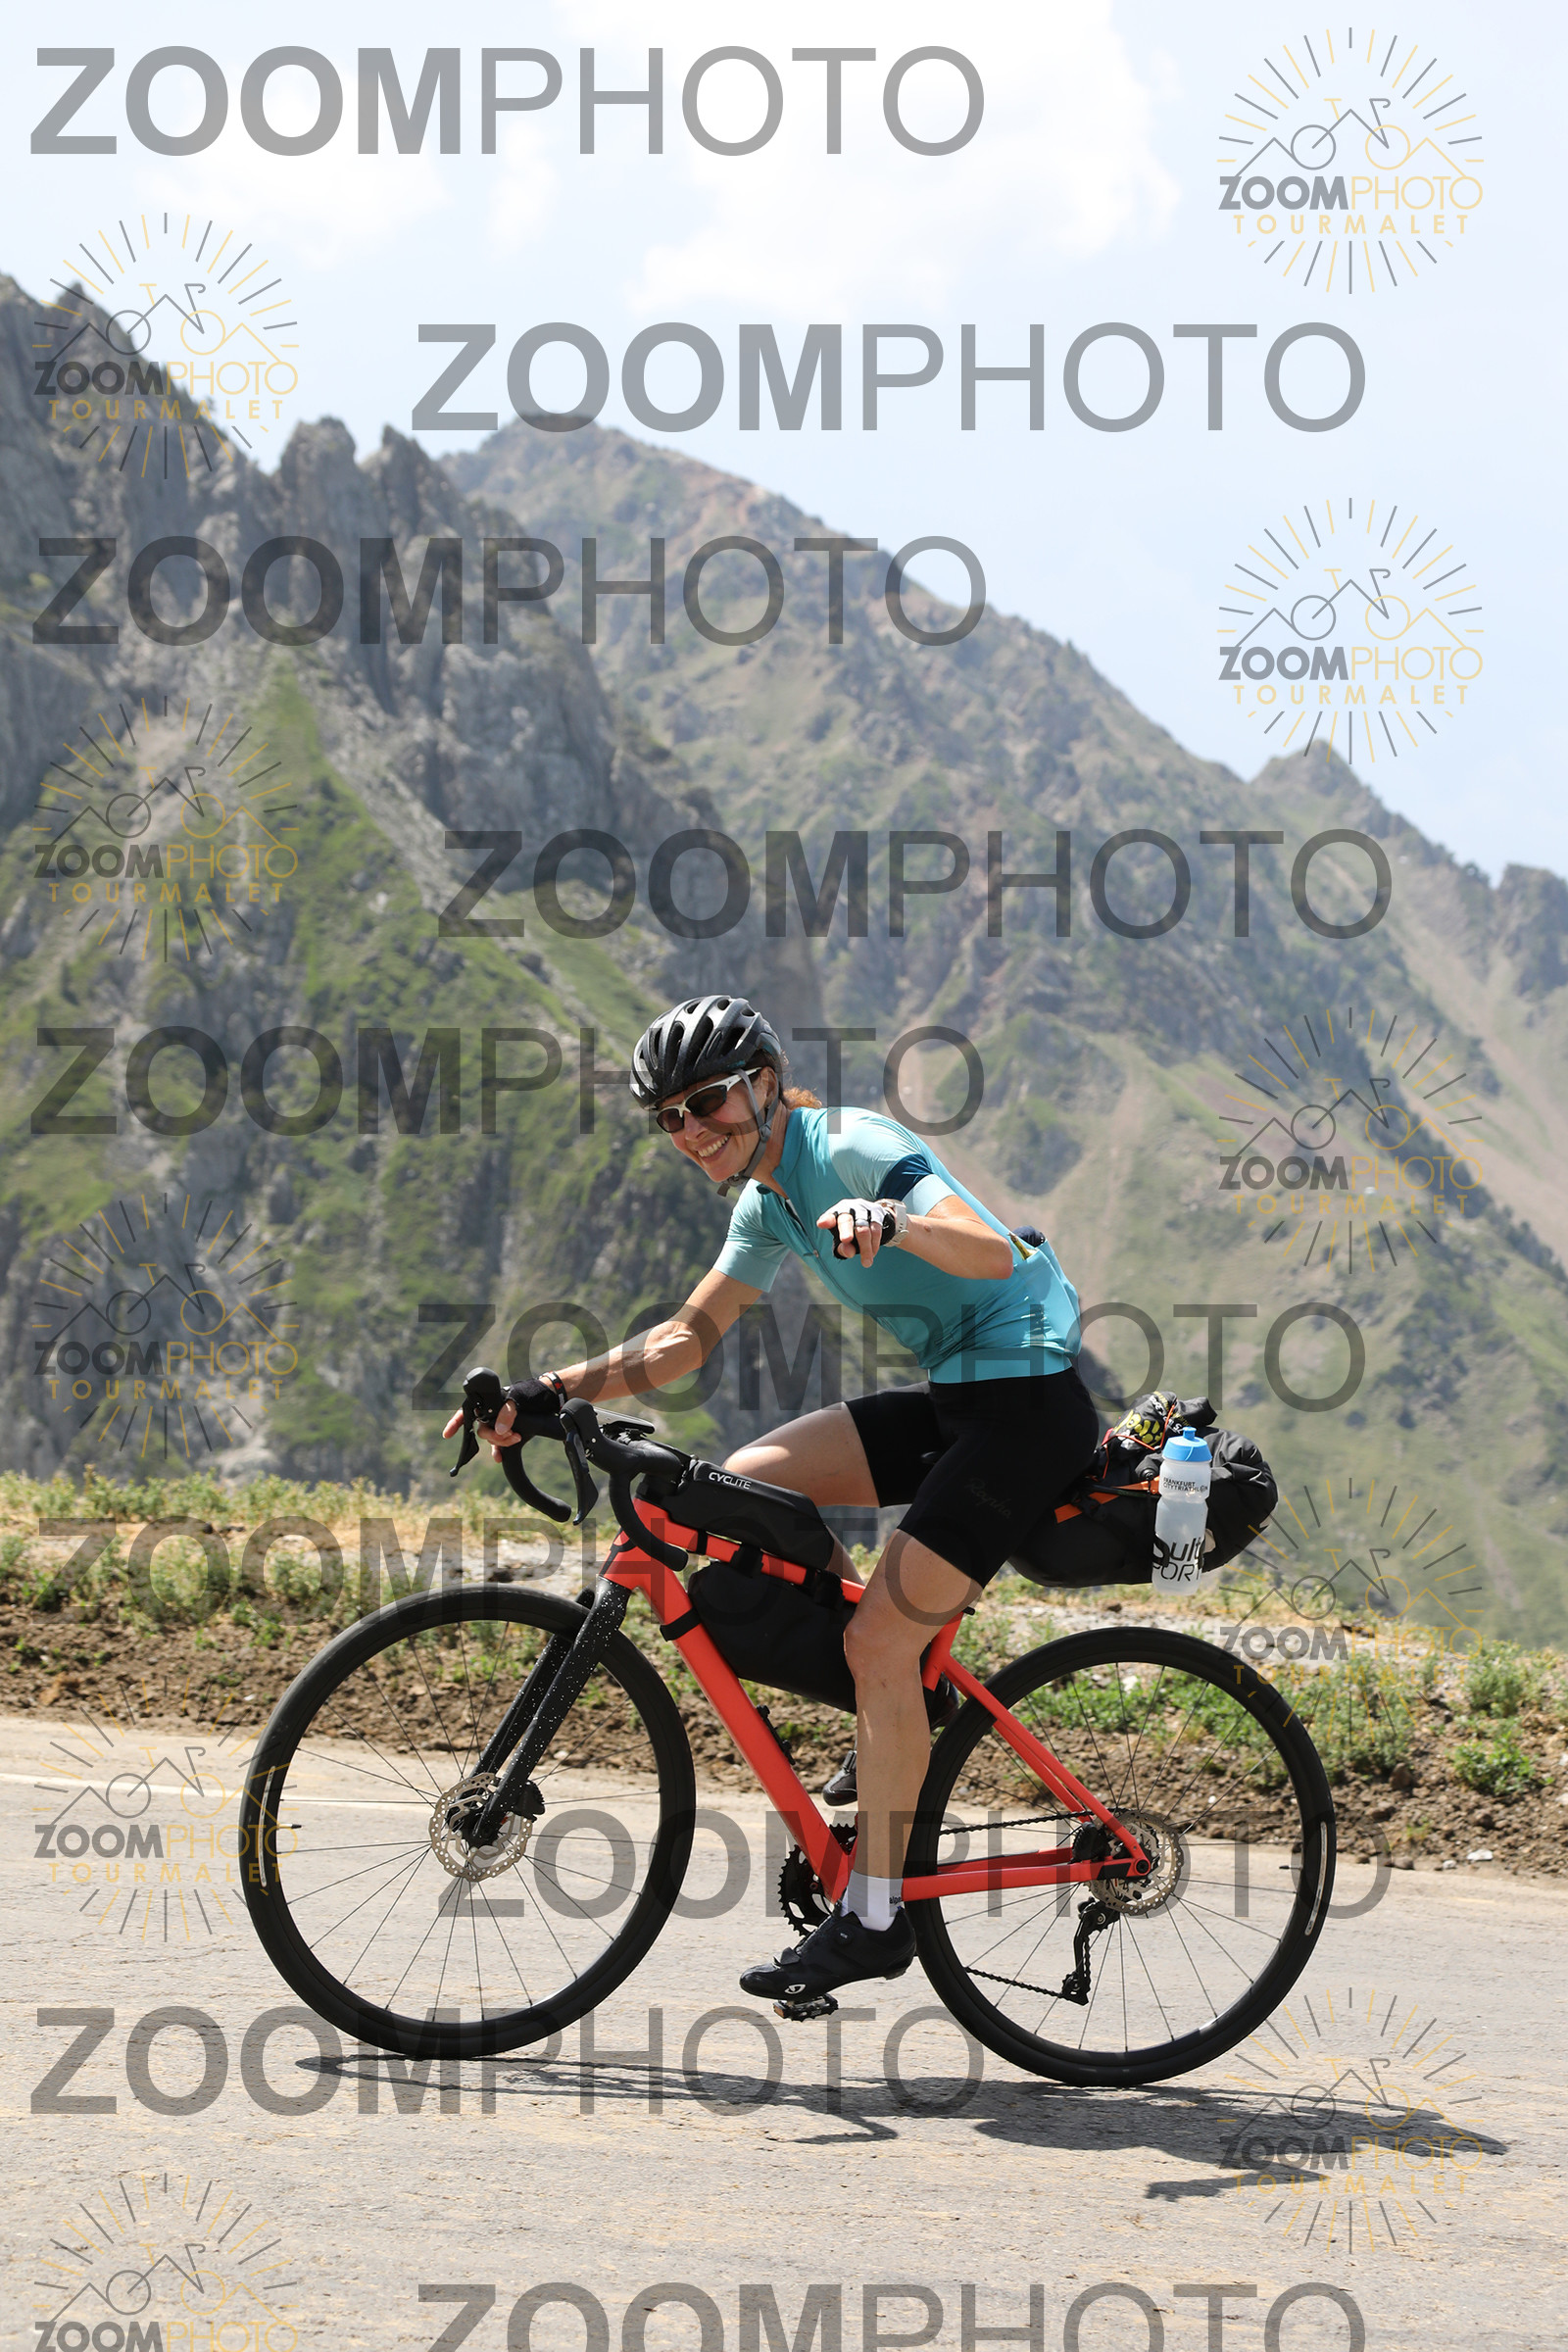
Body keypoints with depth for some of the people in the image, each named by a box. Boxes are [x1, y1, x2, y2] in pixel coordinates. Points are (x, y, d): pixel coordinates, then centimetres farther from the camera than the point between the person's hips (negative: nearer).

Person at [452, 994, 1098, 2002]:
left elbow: (992, 1252, -31)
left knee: (880, 1639, -12)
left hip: (1027, 1402, -9)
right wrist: (552, 1391, 5)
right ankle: (906, 1714, 10)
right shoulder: (770, 1202, 11)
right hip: (952, 1396, 9)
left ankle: (873, 1917, -4)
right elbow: (690, 1337, 16)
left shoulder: (854, 1149, -17)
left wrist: (896, 1222, -50)